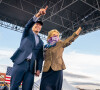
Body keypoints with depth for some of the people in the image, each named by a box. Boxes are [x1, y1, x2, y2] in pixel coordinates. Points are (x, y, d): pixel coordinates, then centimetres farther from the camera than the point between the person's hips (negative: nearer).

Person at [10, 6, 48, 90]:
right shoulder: (27, 33, 16)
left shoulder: (41, 42, 23)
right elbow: (29, 24, -6)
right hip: (20, 62, -2)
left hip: (31, 66, 3)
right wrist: (38, 15, -23)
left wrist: (38, 69, 2)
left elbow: (40, 57, 16)